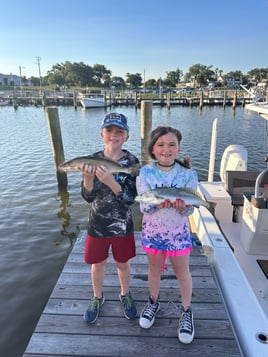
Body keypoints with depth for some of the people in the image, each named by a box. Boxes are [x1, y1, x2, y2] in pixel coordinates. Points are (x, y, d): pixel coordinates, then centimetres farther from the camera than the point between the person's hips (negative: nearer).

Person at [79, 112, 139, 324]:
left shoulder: (131, 162, -14)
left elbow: (131, 198, -19)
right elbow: (88, 197, -10)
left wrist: (110, 181, -35)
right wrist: (88, 178, -31)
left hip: (122, 225, -1)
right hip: (97, 225, 1)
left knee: (123, 263, 20)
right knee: (98, 264, 20)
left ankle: (125, 295, 48)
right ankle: (98, 297, 47)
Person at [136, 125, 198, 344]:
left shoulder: (188, 174, -14)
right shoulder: (145, 173, -13)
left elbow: (189, 210, -13)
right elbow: (144, 207, -15)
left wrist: (182, 206, -36)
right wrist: (158, 204, -37)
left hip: (178, 232, 0)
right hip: (153, 231, 1)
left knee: (182, 272, 17)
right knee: (154, 269, 22)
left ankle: (186, 311, 42)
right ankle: (154, 302, 49)